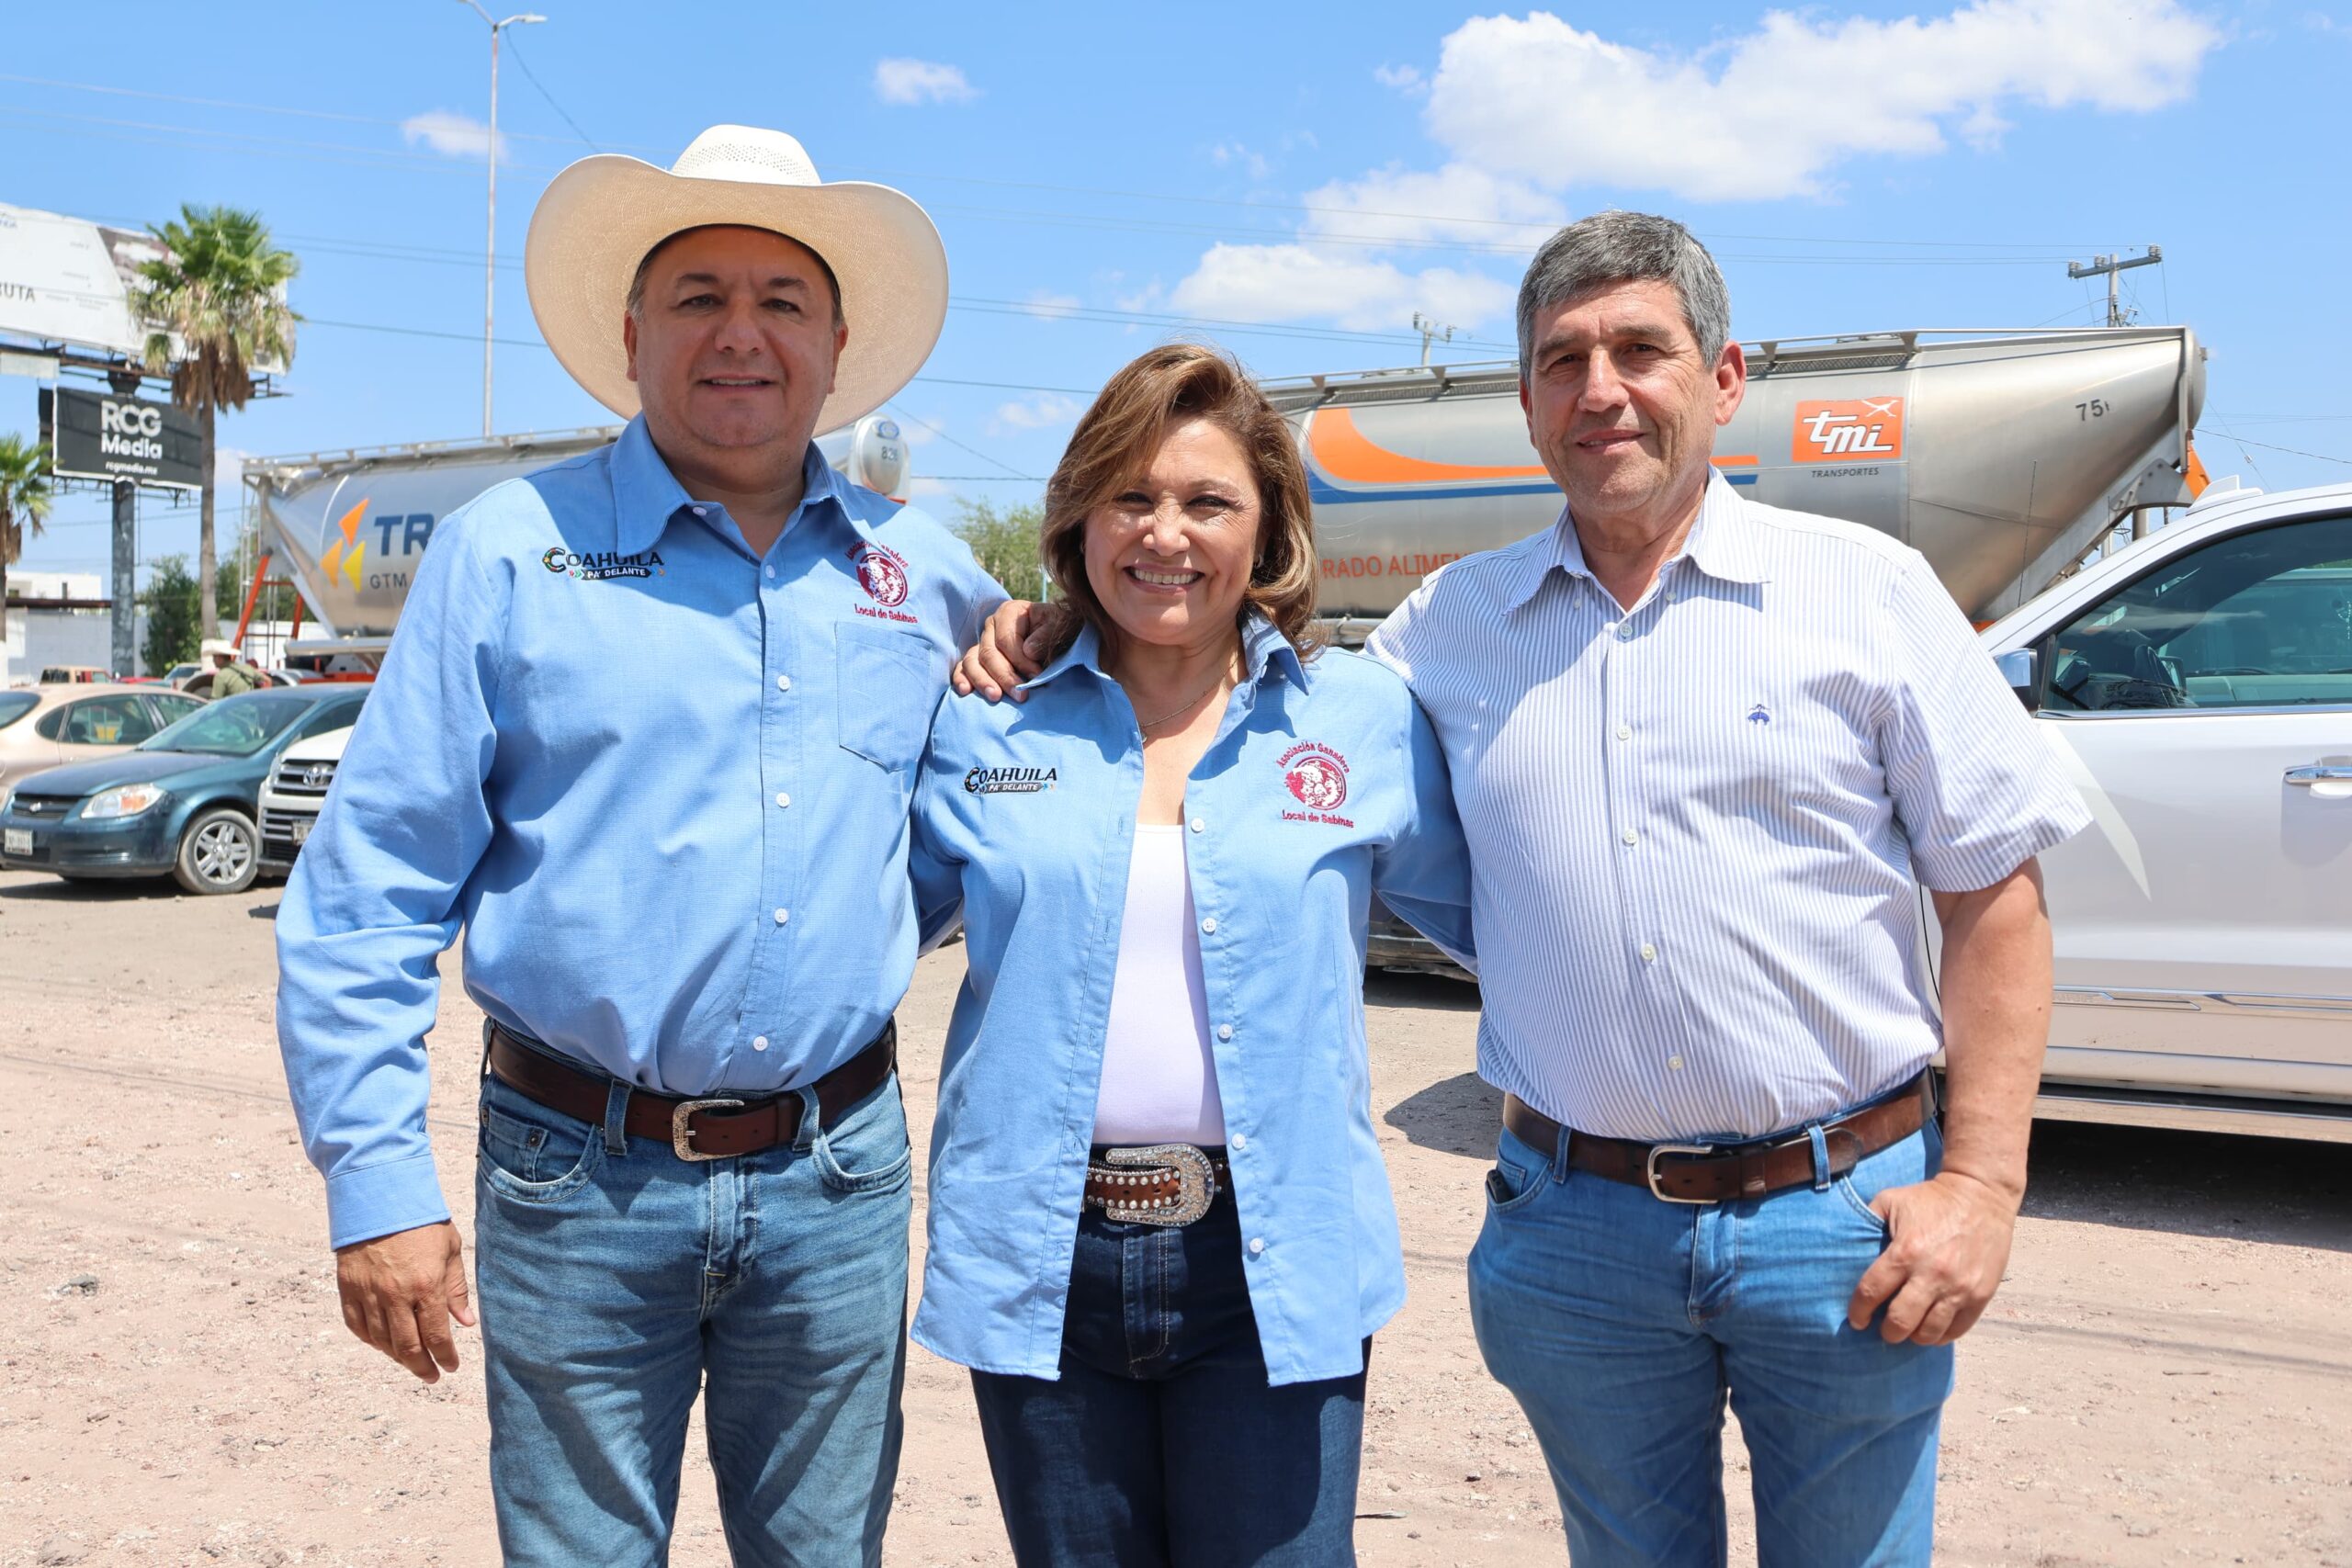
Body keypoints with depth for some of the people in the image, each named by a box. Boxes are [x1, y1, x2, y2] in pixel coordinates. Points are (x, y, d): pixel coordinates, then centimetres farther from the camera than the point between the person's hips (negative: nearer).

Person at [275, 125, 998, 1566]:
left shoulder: (923, 570, 6)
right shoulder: (509, 552, -3)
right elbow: (367, 894, -3)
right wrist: (379, 1181, -8)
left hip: (841, 1178, 3)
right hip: (579, 1178, -2)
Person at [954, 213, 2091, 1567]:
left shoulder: (1868, 588, -1)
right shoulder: (1453, 621, 6)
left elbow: (1997, 898, 0)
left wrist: (1982, 1180, -8)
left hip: (1841, 1208, -1)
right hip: (1576, 1226, 2)